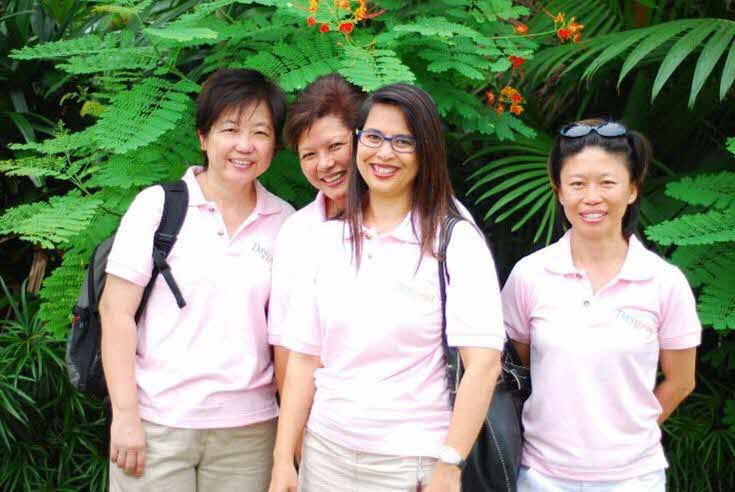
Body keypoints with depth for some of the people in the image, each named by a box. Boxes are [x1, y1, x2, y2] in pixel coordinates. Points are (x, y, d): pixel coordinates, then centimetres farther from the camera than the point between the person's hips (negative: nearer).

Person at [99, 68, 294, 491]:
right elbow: (116, 311, -5)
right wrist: (125, 416, -9)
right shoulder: (158, 205, -3)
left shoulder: (284, 221, 4)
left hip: (249, 428, 2)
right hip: (156, 424, -2)